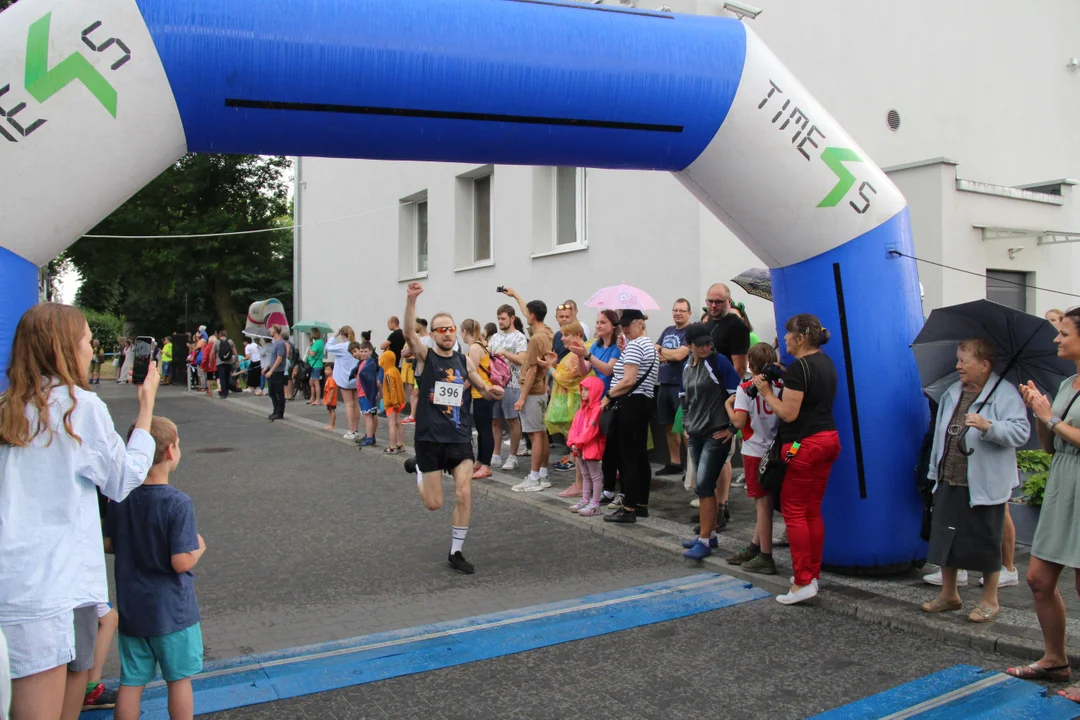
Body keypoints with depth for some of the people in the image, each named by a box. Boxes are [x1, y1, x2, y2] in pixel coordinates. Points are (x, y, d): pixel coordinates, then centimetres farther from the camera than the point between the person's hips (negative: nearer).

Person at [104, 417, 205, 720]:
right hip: (171, 611, -5)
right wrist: (198, 548, -5)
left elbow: (108, 545, 5)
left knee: (131, 683, 14)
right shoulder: (178, 504, -22)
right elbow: (181, 562, -24)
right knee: (179, 679, 11)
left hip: (131, 609, 5)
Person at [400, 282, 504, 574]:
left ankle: (456, 553, 9)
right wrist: (411, 300, -39)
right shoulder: (425, 356, -4)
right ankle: (419, 469, 37)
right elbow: (409, 333, -25)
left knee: (464, 495, -9)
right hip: (430, 438, -3)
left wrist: (492, 391, -7)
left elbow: (484, 390, 18)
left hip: (460, 437, 3)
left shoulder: (465, 361, 7)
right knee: (434, 503, 4)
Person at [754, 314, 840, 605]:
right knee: (813, 510, 14)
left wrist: (766, 392, -6)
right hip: (828, 438, 9)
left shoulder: (799, 367, -16)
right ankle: (813, 573, 21)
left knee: (793, 510, -2)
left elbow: (788, 413, -18)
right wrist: (783, 382, 14)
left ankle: (803, 582, -2)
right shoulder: (826, 363, 12)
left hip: (804, 444, -9)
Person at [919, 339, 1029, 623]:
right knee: (944, 537, 11)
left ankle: (989, 600, 22)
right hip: (949, 483, 7)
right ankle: (949, 594, 27)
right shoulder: (952, 393, 11)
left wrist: (988, 426, -34)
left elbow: (1020, 432, -20)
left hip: (984, 487, -7)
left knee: (985, 543, 4)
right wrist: (935, 470, 18)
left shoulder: (1005, 394, -10)